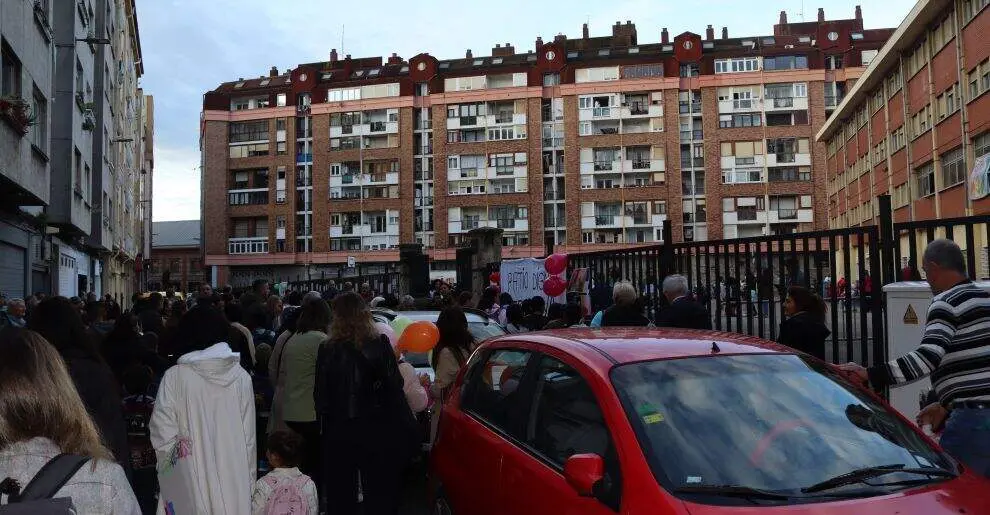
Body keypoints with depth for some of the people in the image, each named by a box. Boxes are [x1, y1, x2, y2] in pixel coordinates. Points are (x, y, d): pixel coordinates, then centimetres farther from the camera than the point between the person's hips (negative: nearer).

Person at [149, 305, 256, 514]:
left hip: (193, 482, -1)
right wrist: (249, 480, 9)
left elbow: (163, 434, -9)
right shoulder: (241, 376, -3)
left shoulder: (175, 377, -8)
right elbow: (249, 436, 0)